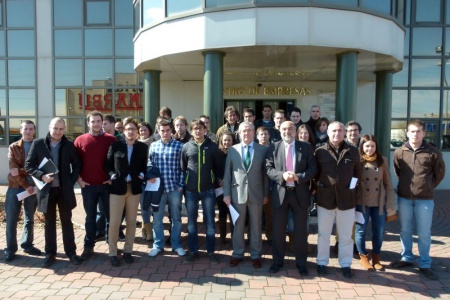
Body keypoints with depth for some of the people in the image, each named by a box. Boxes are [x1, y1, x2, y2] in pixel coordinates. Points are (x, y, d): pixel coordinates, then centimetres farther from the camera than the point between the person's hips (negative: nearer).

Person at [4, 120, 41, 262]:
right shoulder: (13, 147, 2)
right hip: (15, 187, 0)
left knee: (29, 219, 11)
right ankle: (11, 248, 12)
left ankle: (27, 245, 24)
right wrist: (25, 185, -15)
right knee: (11, 219, 1)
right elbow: (13, 169, -6)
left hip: (33, 187, 1)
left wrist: (21, 171, -19)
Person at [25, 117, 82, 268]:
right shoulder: (38, 144, -2)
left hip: (64, 189, 0)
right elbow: (28, 165, 0)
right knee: (49, 222, 11)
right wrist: (42, 176, -15)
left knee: (67, 221, 9)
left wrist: (71, 181, -5)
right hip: (46, 189, 0)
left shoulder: (69, 145, -1)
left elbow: (77, 165, 6)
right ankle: (50, 253, 23)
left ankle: (71, 251, 20)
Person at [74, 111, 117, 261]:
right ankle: (89, 247, 20)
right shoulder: (80, 140, 3)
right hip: (88, 185, 1)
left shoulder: (111, 140, 1)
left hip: (107, 184, 0)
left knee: (111, 215, 8)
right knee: (90, 217, 10)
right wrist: (79, 179, 1)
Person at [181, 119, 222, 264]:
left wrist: (218, 181, 1)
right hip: (190, 190, 1)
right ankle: (193, 251, 22)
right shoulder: (186, 147, 2)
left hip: (208, 189, -1)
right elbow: (182, 167, 7)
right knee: (191, 221, 9)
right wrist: (183, 184, 5)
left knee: (210, 221, 5)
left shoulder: (212, 146, 0)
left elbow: (218, 166, 5)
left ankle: (211, 251, 18)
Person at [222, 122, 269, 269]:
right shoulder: (232, 150, 3)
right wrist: (226, 194, -2)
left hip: (256, 193, 0)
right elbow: (227, 173, 3)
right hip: (237, 193, 1)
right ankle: (237, 253, 25)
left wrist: (266, 194, 0)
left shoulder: (263, 150, 1)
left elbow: (265, 173, 3)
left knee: (256, 226, 10)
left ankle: (256, 255, 24)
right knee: (238, 226, 11)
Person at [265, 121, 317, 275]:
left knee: (301, 230, 9)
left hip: (300, 193, 0)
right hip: (280, 193, 0)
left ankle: (301, 263, 25)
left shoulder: (306, 147, 3)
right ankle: (277, 261, 26)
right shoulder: (274, 147, 3)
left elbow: (313, 168, -2)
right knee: (278, 230, 9)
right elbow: (269, 168, -2)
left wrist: (299, 177, -18)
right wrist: (282, 175, -20)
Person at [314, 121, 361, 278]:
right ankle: (322, 262, 25)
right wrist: (318, 188, 1)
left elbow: (358, 173, 10)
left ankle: (345, 264, 25)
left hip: (346, 199, 1)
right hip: (325, 198, -1)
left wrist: (353, 186, 3)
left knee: (346, 235, 11)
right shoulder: (320, 151, -1)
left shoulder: (353, 152, 4)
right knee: (323, 234, 11)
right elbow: (314, 173, 5)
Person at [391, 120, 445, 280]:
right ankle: (406, 258, 29)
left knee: (424, 233, 6)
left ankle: (424, 264, 19)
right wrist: (406, 185, 11)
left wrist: (429, 188, 9)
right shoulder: (399, 152, 0)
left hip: (425, 199, -2)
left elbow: (440, 173, 7)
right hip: (404, 198, 2)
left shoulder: (433, 152, -5)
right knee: (405, 231, 13)